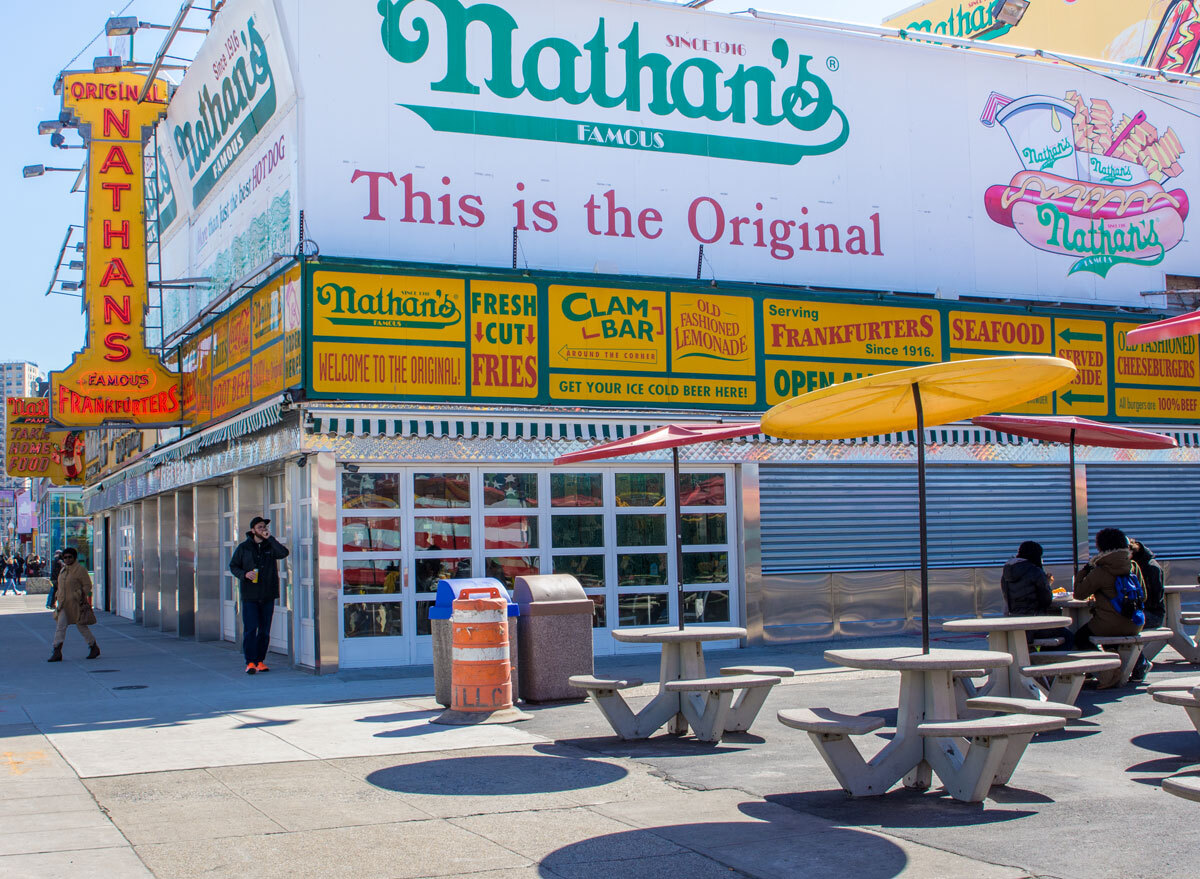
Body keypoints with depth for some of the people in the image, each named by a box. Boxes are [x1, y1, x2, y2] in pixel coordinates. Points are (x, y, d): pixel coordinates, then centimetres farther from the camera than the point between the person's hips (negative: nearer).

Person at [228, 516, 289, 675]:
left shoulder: (270, 546, 7)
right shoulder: (243, 547, 5)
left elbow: (284, 553, -13)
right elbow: (233, 566, 8)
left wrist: (270, 538, -14)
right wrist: (244, 574, -11)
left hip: (268, 596, 2)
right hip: (249, 596, -2)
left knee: (265, 631, 6)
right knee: (250, 629, -10)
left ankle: (260, 660, 15)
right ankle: (250, 662, -8)